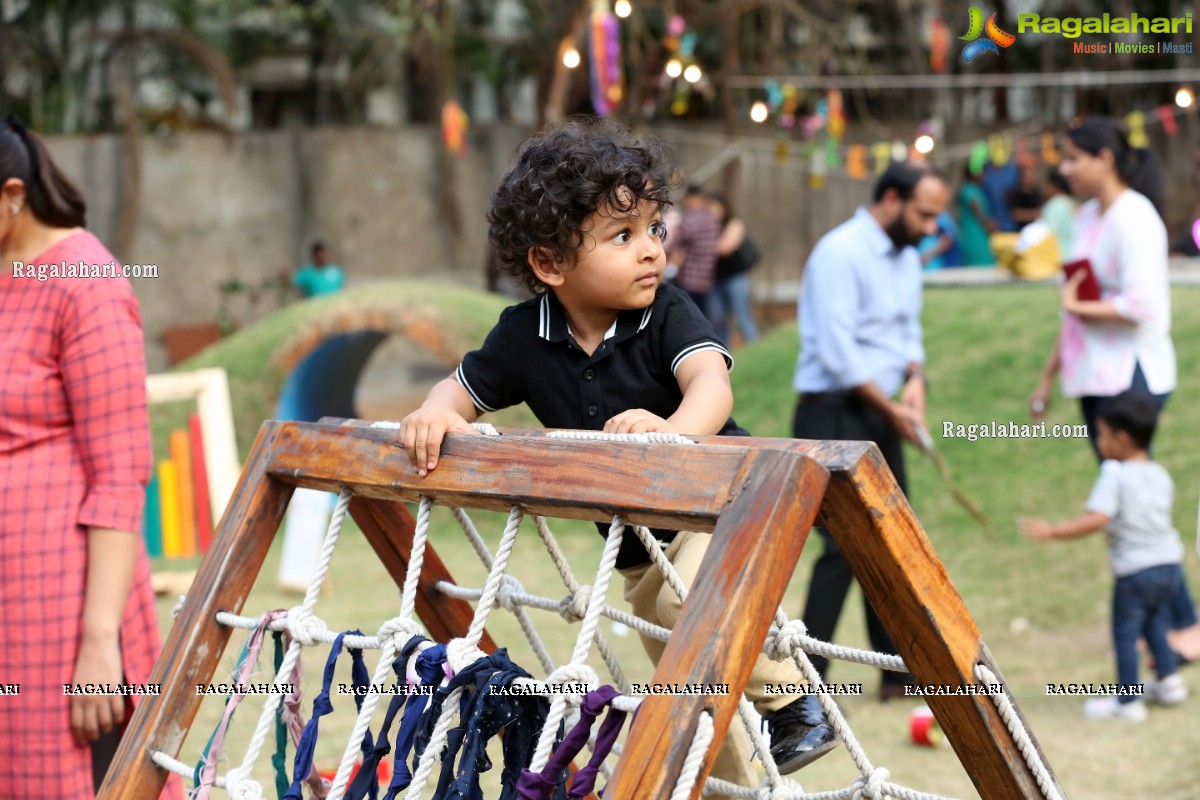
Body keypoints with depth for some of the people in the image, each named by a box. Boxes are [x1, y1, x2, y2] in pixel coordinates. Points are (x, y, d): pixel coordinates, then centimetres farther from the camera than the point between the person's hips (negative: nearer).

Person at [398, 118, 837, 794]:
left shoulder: (668, 313, -21)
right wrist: (437, 414, -21)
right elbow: (465, 388, 3)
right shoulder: (525, 338, -11)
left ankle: (791, 702, -16)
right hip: (637, 547, 5)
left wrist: (674, 431, -59)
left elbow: (711, 382, -38)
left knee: (694, 595, -37)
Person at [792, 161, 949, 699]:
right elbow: (838, 352, -20)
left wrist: (915, 378, -2)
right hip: (835, 414, -9)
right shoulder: (840, 253, -15)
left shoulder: (907, 259, 13)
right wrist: (892, 409, -16)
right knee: (845, 545, -12)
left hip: (881, 416, 9)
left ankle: (899, 671, 19)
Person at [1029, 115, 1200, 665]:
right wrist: (1049, 376, 22)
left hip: (1132, 376, -9)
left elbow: (1140, 306, -22)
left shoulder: (1134, 218, -13)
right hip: (1097, 377, 9)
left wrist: (1077, 307, -8)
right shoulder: (1087, 218, 15)